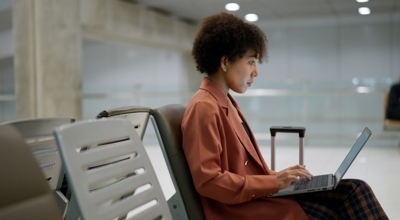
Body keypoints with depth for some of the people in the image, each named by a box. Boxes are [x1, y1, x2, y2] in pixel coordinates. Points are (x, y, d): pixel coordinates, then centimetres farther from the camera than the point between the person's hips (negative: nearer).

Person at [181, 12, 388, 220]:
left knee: (355, 189, -3)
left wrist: (277, 178, 2)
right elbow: (207, 180, -22)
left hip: (257, 194, 9)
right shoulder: (204, 108, -15)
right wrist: (273, 182, -19)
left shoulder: (226, 103, 15)